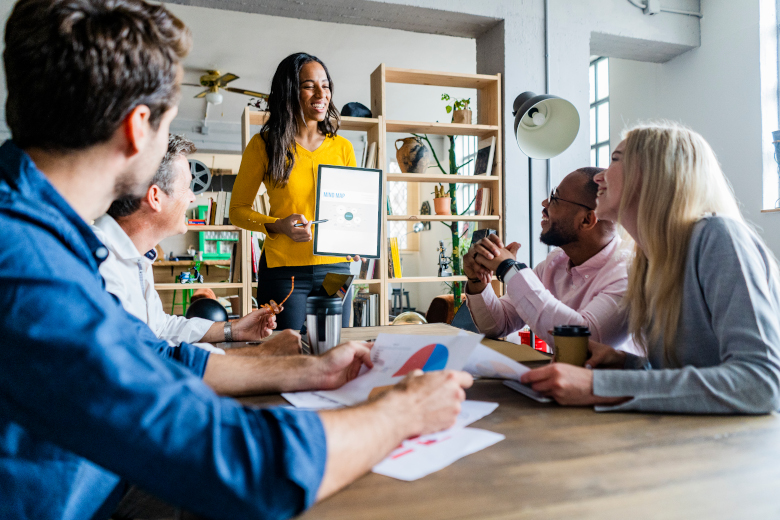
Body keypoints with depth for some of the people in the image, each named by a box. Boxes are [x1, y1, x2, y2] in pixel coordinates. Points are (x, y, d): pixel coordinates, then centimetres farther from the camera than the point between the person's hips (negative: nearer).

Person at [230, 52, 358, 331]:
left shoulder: (342, 147, 8)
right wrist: (277, 226, -14)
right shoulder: (263, 145, 0)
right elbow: (237, 210, 4)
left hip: (335, 268, 3)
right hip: (283, 270, -3)